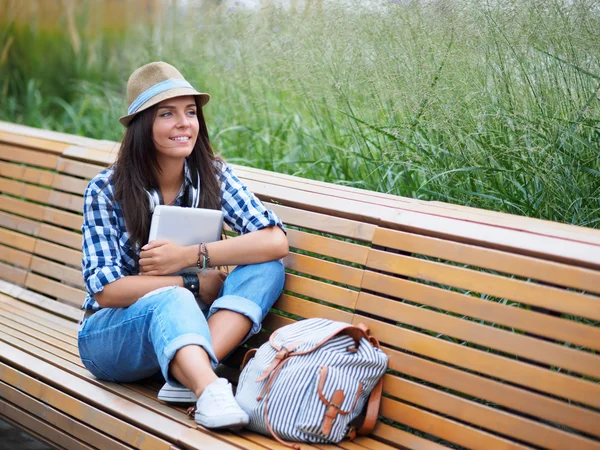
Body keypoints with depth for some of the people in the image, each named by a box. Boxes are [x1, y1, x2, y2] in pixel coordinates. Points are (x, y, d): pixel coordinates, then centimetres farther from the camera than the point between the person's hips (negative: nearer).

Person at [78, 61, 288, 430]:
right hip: (111, 337, -3)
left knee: (266, 268, -21)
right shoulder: (106, 190, -10)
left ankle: (189, 375, -38)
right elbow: (106, 291, -15)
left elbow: (275, 241, -16)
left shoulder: (213, 176, -4)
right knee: (172, 299, -36)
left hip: (184, 327, 3)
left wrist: (191, 256, -24)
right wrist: (196, 284, -19)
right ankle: (209, 391, -61)